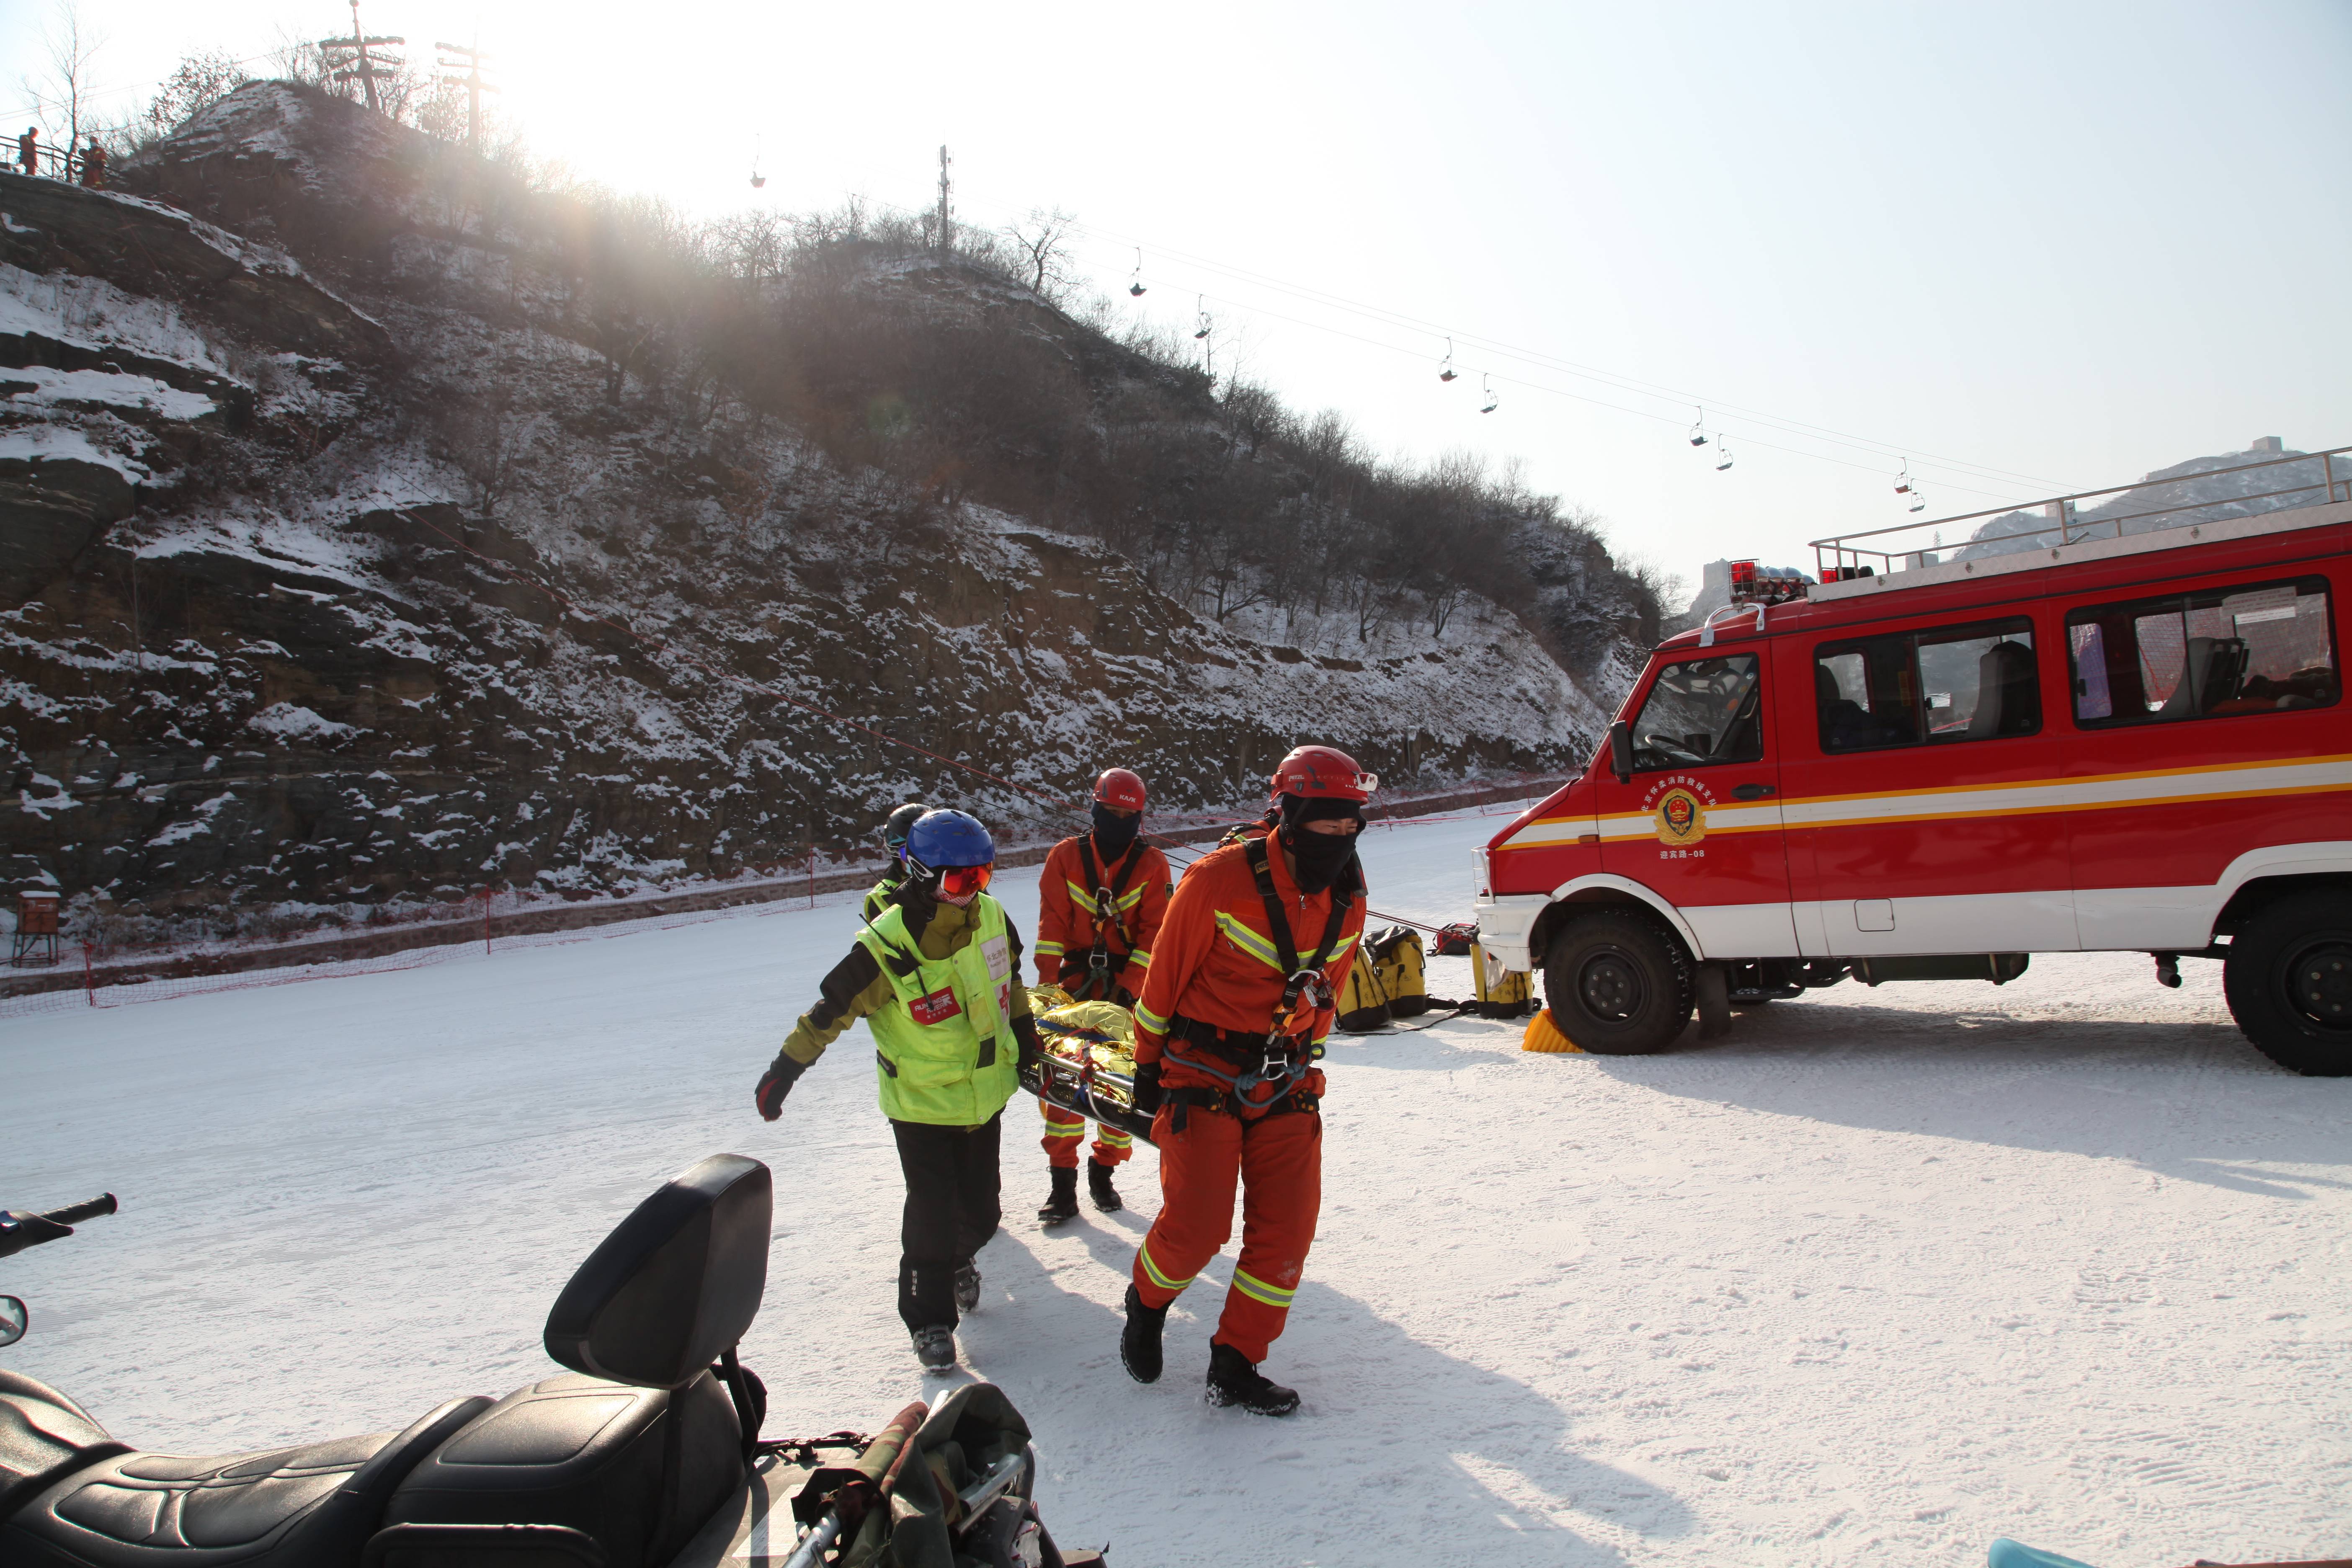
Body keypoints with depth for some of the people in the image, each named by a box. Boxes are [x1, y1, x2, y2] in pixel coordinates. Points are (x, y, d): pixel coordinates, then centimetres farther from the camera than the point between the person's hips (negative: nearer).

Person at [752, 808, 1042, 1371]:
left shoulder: (991, 917, -7)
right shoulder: (886, 949, -24)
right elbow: (831, 1011, -15)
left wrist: (1025, 1038, 22)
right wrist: (784, 1070, -10)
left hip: (985, 1096, 5)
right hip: (921, 1106, -5)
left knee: (980, 1212, 14)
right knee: (932, 1215, -4)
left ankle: (960, 1260, 47)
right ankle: (930, 1320, 18)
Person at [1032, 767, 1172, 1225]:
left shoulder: (1152, 865, 2)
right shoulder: (1066, 857, 4)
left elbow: (1153, 932, -4)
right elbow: (1053, 923, -1)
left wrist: (1128, 986, -14)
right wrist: (1048, 981, -11)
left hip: (1126, 988, 0)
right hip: (1074, 984, 0)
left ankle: (1104, 1171, 18)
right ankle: (1063, 1182, 3)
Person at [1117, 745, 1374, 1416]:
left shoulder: (1346, 900, -1)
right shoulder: (1218, 881, -18)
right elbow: (1165, 975, -6)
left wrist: (1305, 1063, 16)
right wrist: (1147, 1065, 2)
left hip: (1286, 1088, 5)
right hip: (1203, 1080, -5)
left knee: (1287, 1229, 0)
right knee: (1197, 1225, -8)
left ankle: (1235, 1367, 15)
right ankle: (1147, 1303, 25)